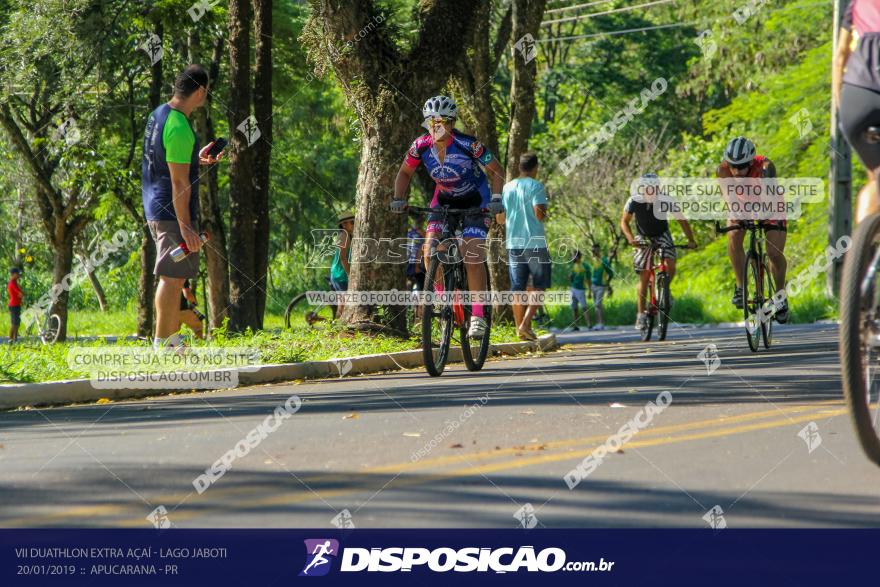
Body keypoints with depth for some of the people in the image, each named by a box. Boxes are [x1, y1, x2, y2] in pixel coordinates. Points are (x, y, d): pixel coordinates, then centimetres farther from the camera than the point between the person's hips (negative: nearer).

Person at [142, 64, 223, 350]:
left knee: (173, 277, 17)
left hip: (157, 209, 10)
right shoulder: (179, 128, -20)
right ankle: (163, 342, -6)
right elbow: (179, 182, -22)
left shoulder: (158, 114, 11)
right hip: (174, 213, -10)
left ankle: (172, 338, 24)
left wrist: (196, 160, 29)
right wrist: (185, 226, -21)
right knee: (173, 278, -7)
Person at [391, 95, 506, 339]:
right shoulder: (421, 145, -16)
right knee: (430, 253, -14)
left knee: (472, 256, -17)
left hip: (475, 200, -4)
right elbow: (405, 173, 2)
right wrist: (399, 199, -14)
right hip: (445, 199, 4)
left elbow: (496, 171, -17)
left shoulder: (468, 144, -27)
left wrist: (496, 199, -32)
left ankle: (478, 316, -9)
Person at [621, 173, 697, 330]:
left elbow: (682, 221, -17)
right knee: (644, 276, -8)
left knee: (670, 264, -23)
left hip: (662, 236, 0)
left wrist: (690, 240, -28)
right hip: (644, 239, 0)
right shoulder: (634, 202, -23)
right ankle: (641, 314, 1)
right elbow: (624, 221, -12)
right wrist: (630, 238, -30)